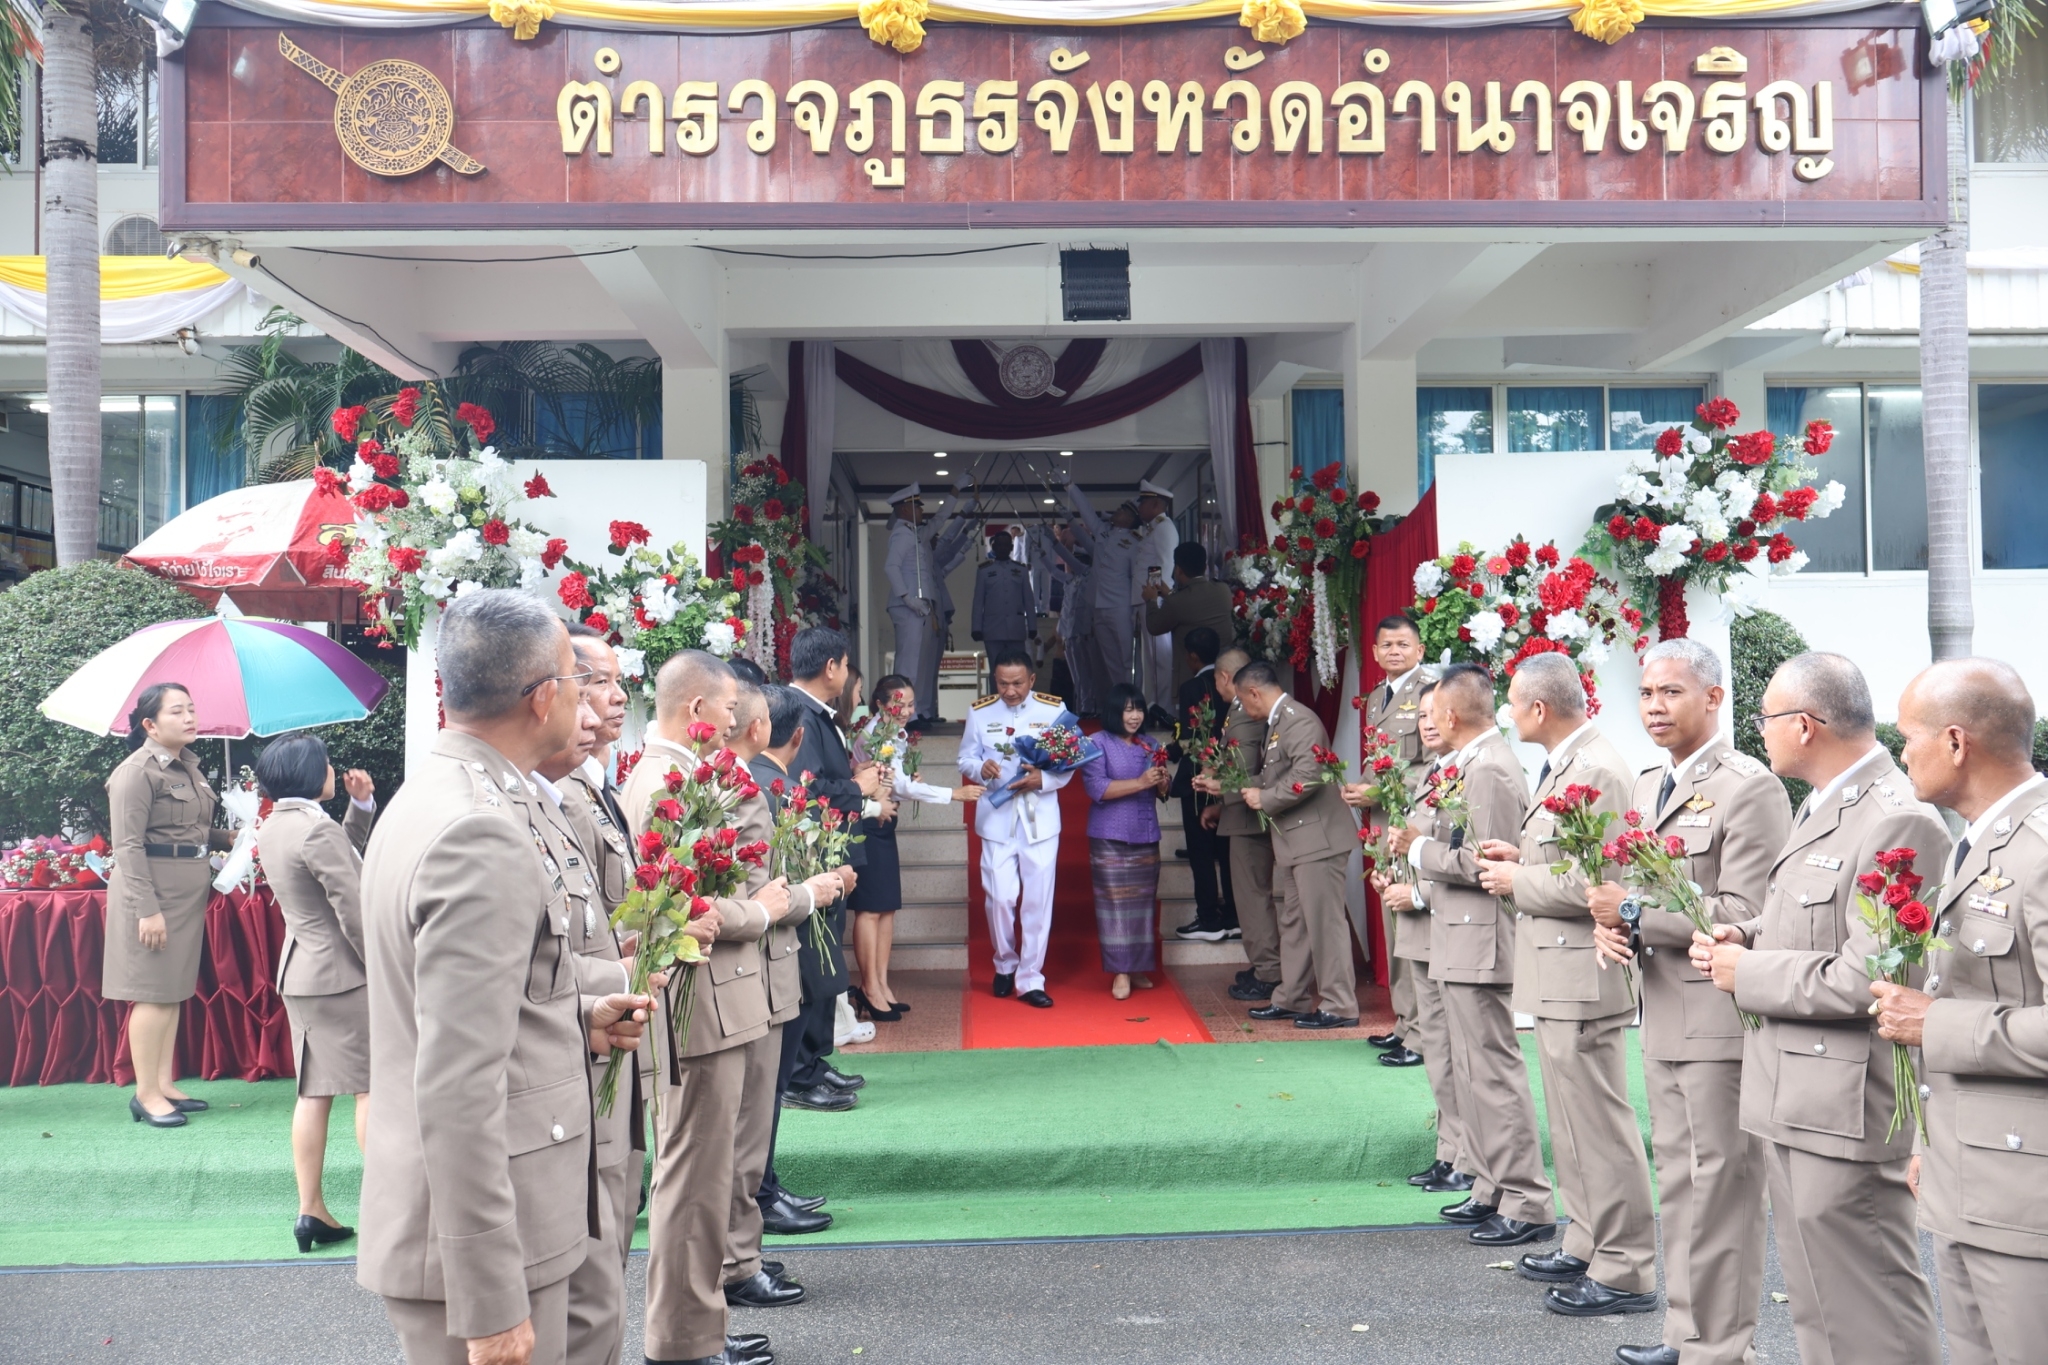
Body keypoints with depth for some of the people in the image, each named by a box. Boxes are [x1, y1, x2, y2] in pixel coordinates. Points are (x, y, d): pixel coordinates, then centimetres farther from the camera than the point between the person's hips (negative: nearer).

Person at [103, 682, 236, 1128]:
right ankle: (145, 1092, 6)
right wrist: (147, 908, -22)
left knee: (175, 990, 12)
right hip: (154, 889, -8)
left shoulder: (189, 767, 13)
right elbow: (128, 845, -17)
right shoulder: (137, 771, -13)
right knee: (154, 991, -3)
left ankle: (165, 1084, 21)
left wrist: (228, 838, 9)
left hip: (189, 889, 8)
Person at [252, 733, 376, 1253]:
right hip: (342, 974, -9)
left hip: (299, 971, 9)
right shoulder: (317, 830, -20)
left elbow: (345, 857, 17)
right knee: (372, 1086, 0)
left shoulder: (273, 828, 8)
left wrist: (361, 806, 9)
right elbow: (356, 913, -20)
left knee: (314, 1092, 11)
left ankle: (311, 1211, 14)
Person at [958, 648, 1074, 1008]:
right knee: (1000, 897, -1)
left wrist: (1042, 779, -20)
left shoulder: (1053, 710, -2)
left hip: (1039, 818, 0)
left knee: (1038, 900, 1)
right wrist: (980, 767, -16)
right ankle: (1005, 964, 25)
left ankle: (1030, 979, 11)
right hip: (997, 818, 1)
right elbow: (965, 759, 7)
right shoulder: (980, 712, 2)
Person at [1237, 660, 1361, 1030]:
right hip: (1294, 841, 11)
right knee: (1293, 922, 16)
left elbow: (1307, 776, -27)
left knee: (1324, 922, -4)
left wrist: (1265, 799, -16)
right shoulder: (1277, 723, 15)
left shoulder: (1299, 720, -17)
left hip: (1316, 837, -11)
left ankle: (1339, 1006, 4)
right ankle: (1291, 999, 26)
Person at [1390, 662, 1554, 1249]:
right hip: (1462, 940, 11)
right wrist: (1421, 843, 7)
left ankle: (1527, 1205, 4)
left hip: (1479, 941, -11)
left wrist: (1419, 848, -13)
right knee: (1472, 1069, 17)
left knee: (1494, 1071, -4)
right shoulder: (1473, 764, 14)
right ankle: (1491, 1189, 26)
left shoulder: (1490, 771, -18)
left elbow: (1484, 863, -24)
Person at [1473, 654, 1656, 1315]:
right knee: (1573, 1122, 20)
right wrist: (1523, 856, 9)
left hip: (1582, 974, -11)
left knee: (1599, 1123, -1)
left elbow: (1593, 883, -26)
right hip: (1557, 971, 11)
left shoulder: (1597, 771, -20)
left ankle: (1624, 1272, 10)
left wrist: (1517, 881, -14)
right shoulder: (1562, 765, 13)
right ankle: (1587, 1245, 32)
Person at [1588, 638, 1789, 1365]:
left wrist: (1634, 911, -19)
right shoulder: (1646, 787, 14)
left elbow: (1742, 916, -20)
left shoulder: (1751, 789, -13)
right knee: (1677, 1184, 17)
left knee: (1720, 1185, 2)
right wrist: (1608, 922, 0)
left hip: (1720, 1019, -9)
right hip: (1663, 1016, 9)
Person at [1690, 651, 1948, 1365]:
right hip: (1794, 1101, 10)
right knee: (1815, 1307, 21)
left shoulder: (1898, 823, -20)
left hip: (1843, 1112, -10)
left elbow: (1865, 978, -26)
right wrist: (1746, 934, 5)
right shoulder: (1820, 808, 13)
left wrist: (1747, 973, -14)